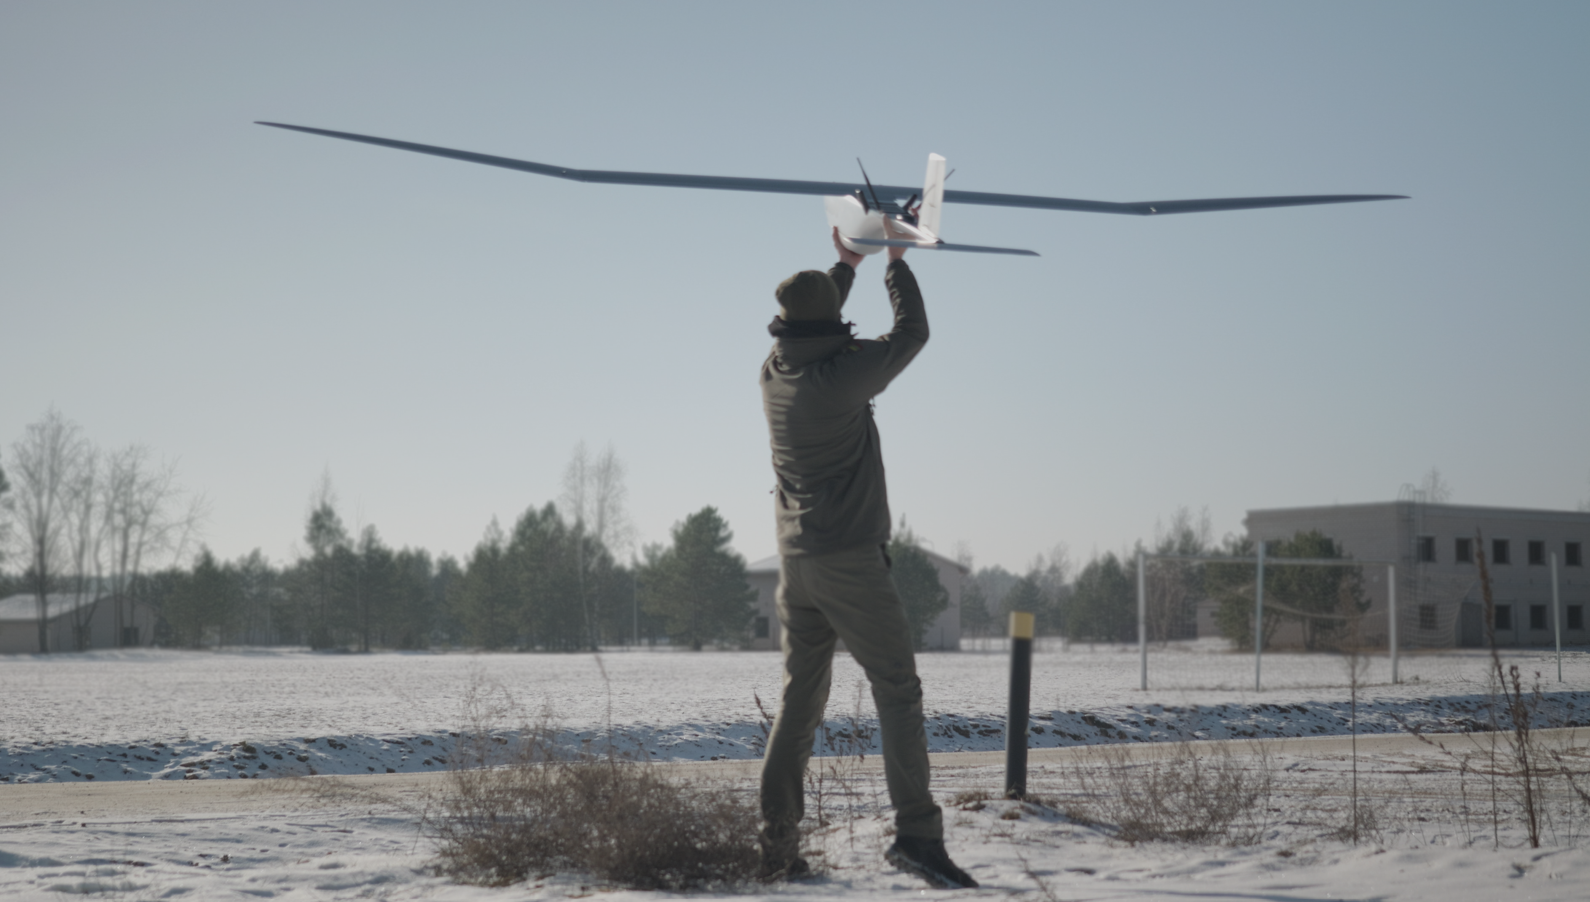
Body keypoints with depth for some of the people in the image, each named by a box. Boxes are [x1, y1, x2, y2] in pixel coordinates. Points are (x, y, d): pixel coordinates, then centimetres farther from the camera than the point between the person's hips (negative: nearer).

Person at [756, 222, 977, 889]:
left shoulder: (773, 373, 6)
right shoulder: (842, 374, -13)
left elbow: (810, 337, 29)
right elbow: (911, 334, -1)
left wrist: (846, 265, 35)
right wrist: (895, 259, 13)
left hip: (795, 560, 7)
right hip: (850, 560, -7)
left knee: (800, 700, 10)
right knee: (897, 689, -5)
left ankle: (776, 846, 8)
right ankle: (916, 833, -14)